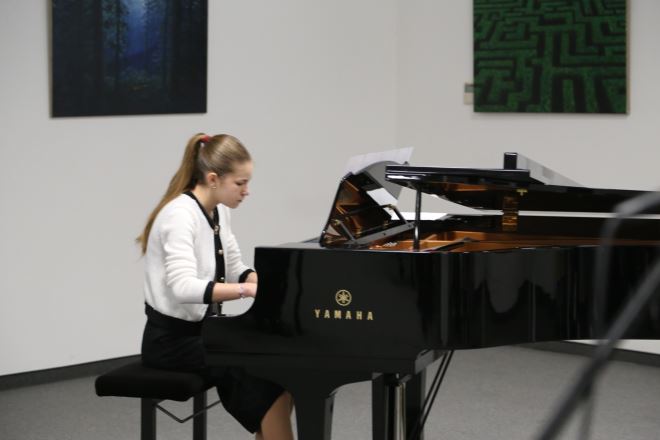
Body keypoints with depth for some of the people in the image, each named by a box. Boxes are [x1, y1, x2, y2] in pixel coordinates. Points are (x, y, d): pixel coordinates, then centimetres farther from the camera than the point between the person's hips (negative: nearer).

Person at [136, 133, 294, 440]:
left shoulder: (217, 211, 6)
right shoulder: (181, 215, -22)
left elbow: (234, 270, 13)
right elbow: (183, 287, -35)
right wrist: (249, 290, -42)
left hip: (203, 327, 9)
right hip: (173, 337, -9)